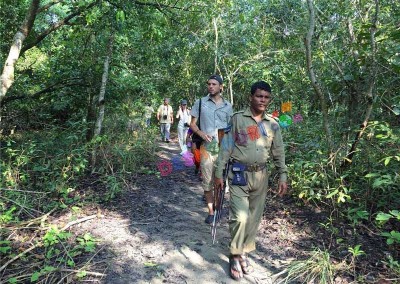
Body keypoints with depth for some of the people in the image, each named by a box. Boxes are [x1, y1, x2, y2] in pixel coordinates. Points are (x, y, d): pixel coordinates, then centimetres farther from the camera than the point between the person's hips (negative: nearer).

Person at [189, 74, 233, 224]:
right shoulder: (200, 102, 3)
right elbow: (192, 123, 5)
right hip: (207, 148, -1)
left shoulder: (227, 106, 8)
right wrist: (201, 133, -14)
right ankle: (211, 211, 18)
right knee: (207, 181, 3)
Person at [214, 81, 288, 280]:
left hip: (261, 176, 4)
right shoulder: (238, 118, -4)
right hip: (239, 174, -4)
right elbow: (226, 147, -4)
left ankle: (244, 253, 29)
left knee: (254, 218, 11)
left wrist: (283, 176, 6)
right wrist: (219, 173, -6)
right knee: (240, 216, -10)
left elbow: (279, 152, 12)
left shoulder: (273, 124, 7)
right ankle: (235, 255, 12)